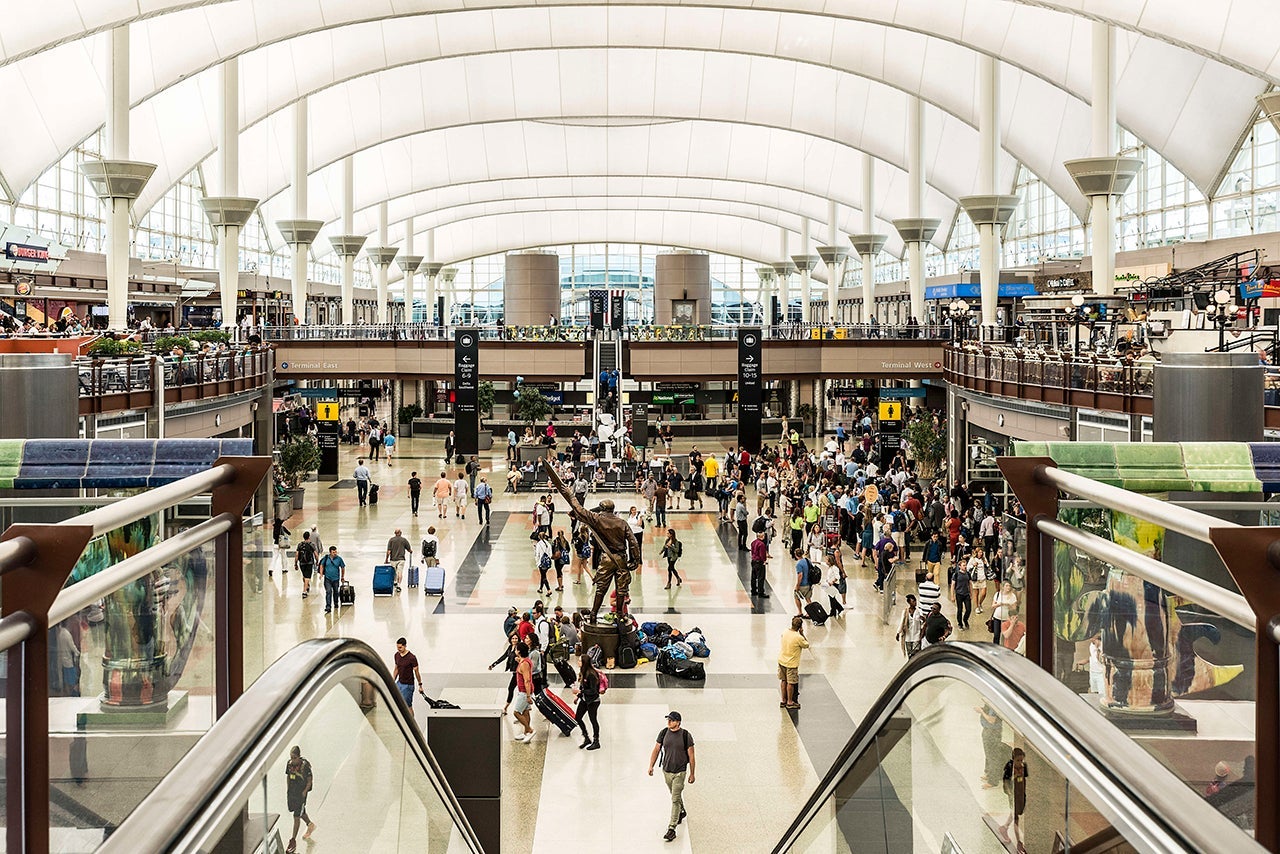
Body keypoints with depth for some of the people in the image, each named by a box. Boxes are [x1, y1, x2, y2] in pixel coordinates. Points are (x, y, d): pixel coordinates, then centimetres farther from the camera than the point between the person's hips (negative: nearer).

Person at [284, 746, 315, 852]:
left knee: (297, 816, -1)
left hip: (301, 793, -6)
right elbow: (288, 776, 10)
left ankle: (293, 841, 7)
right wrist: (287, 789, 7)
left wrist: (305, 791, -14)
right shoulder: (289, 764, -5)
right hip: (291, 792, 6)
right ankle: (310, 825, 51)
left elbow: (310, 781, -11)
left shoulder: (305, 765, -20)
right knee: (300, 812, 23)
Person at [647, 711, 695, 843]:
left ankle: (671, 829, -7)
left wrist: (692, 774, -4)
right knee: (675, 795, 23)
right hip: (666, 770, 5)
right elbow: (656, 750, 5)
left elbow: (691, 756, -7)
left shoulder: (685, 735, -14)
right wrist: (651, 766, -1)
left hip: (679, 772, -5)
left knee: (675, 799, -8)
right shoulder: (664, 732, -3)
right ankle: (681, 812, 50)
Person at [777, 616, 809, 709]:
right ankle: (790, 702, 18)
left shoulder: (785, 632, -6)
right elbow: (806, 645, -7)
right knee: (790, 683, 7)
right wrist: (802, 634, -8)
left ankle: (784, 701, 26)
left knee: (783, 681, 17)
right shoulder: (798, 637, -24)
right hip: (791, 663, -6)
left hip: (781, 661, 6)